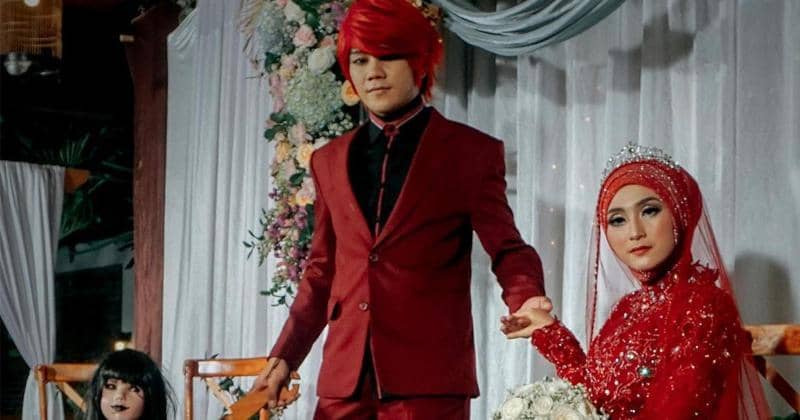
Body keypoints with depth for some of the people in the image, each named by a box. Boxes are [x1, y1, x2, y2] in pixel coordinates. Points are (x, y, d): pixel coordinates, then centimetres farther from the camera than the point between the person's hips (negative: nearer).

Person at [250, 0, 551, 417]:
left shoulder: (472, 152, 3)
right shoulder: (330, 160, 15)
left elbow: (507, 249, -1)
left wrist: (526, 301, -22)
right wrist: (285, 357, 11)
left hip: (429, 379, -4)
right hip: (345, 380, 4)